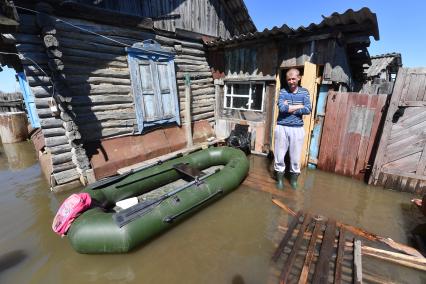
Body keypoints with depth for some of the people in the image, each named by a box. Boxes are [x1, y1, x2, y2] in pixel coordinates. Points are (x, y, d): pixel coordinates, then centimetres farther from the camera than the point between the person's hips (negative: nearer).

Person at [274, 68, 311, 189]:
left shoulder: (304, 92, 6)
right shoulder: (283, 91, 3)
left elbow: (308, 110, -8)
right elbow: (282, 108, -15)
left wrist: (289, 108, -11)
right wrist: (300, 106, -8)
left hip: (297, 129, 1)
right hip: (282, 127, 0)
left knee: (296, 158, 7)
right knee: (279, 156, 5)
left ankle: (294, 179, 28)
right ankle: (280, 179, 23)